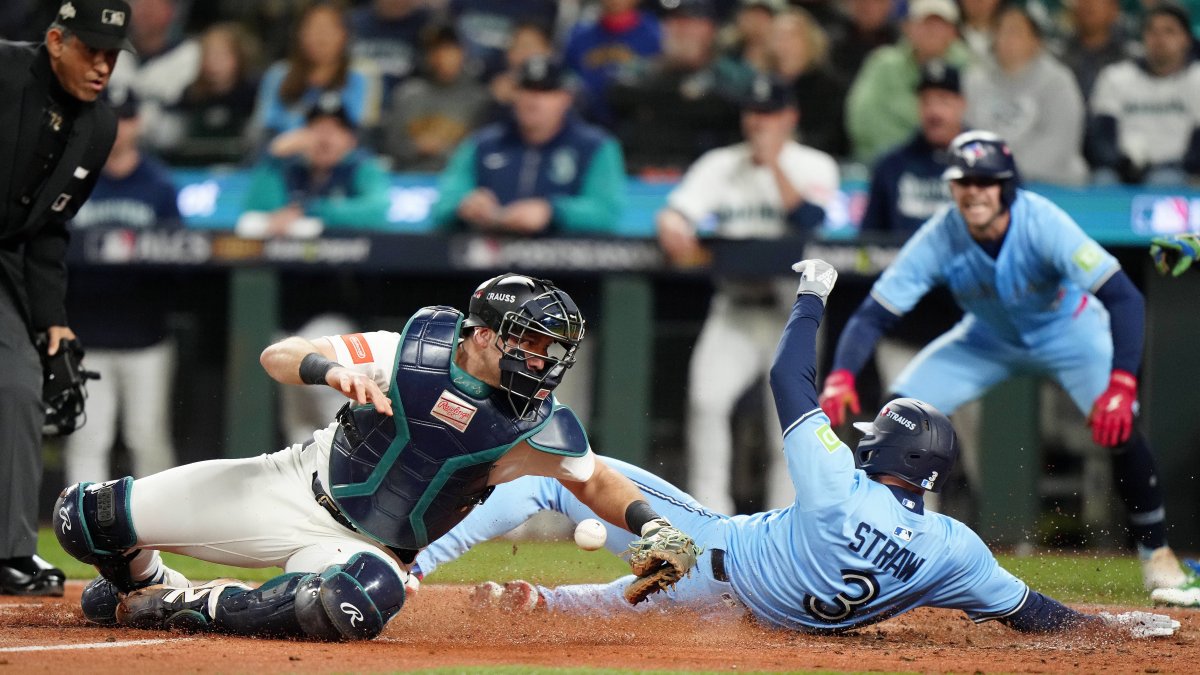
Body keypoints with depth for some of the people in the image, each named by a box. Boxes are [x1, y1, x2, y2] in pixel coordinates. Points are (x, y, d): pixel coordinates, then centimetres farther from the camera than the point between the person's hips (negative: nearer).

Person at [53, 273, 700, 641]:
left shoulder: (539, 424, -11)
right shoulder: (412, 351, -15)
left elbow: (595, 481, 7)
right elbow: (277, 356, -14)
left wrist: (652, 523, -12)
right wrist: (329, 369, -36)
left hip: (368, 547, 0)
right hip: (298, 485, 0)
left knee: (358, 606, -42)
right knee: (85, 515, -5)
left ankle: (187, 607, -18)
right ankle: (143, 580, 33)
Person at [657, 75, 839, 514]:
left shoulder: (814, 166, 3)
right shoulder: (720, 165, 9)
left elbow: (811, 221, -15)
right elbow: (676, 211, -3)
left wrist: (774, 163, -16)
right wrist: (674, 230, -27)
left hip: (792, 307, -2)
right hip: (733, 308, 2)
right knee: (706, 398, -17)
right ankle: (710, 514, -11)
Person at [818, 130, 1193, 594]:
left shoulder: (1043, 224, -36)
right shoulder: (940, 239, -28)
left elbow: (1124, 298, -40)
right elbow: (874, 313, -27)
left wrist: (1121, 384, -52)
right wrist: (841, 376, -46)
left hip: (1068, 332, -3)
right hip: (989, 339, 3)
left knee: (1119, 427, -25)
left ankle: (1155, 550, -2)